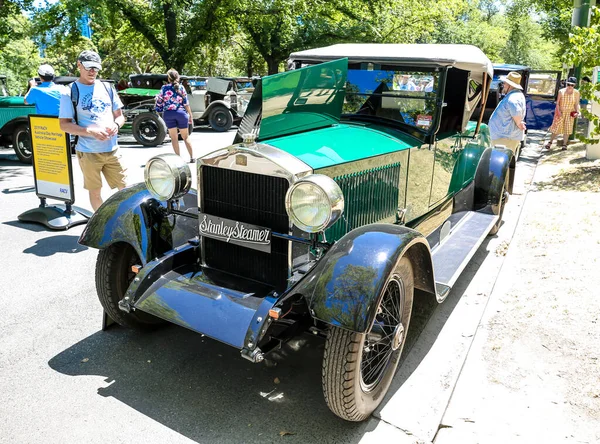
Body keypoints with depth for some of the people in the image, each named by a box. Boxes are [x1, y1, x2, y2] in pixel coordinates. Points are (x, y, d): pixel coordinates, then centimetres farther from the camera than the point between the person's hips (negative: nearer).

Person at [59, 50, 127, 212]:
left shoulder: (107, 88, 10)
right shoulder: (70, 92, -2)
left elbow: (120, 115, 16)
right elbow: (64, 125, -5)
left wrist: (116, 125, -8)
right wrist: (90, 132, -21)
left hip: (112, 149, 3)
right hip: (88, 151, -3)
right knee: (95, 191, 6)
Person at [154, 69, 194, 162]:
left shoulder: (164, 88, 1)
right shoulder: (181, 87, 0)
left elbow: (159, 101, 4)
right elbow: (186, 103, -2)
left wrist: (158, 111, 18)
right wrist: (190, 115, 2)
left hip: (168, 114, 0)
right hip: (181, 112, 0)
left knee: (174, 138, 7)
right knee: (185, 137, 10)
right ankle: (192, 157, 9)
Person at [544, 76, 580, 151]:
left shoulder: (576, 93, -4)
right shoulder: (561, 91, -7)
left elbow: (576, 104, 1)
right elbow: (557, 103, -4)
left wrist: (577, 112, -12)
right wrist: (558, 111, -14)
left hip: (570, 113, 1)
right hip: (560, 112, -1)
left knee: (567, 129, 5)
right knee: (556, 127, 2)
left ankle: (564, 144, 12)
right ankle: (550, 142, 13)